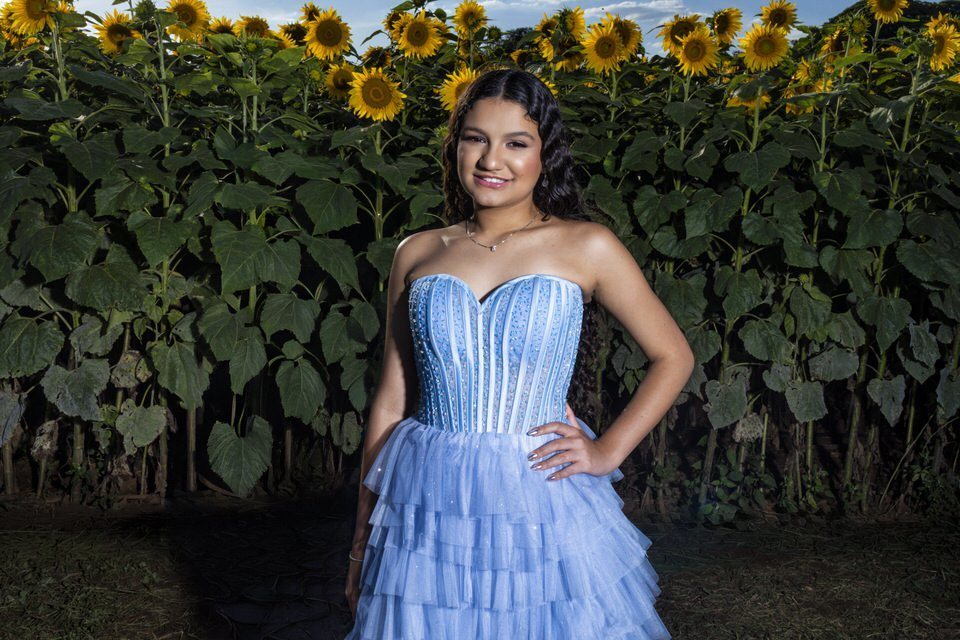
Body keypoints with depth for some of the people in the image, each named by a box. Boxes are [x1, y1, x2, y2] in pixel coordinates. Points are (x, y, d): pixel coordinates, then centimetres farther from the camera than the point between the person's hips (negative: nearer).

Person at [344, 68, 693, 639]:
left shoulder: (586, 248, -2)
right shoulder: (417, 254, 4)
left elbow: (674, 358, 7)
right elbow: (391, 400, 7)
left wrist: (608, 451, -4)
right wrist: (363, 538, 9)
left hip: (541, 504, -1)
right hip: (426, 506, 2)